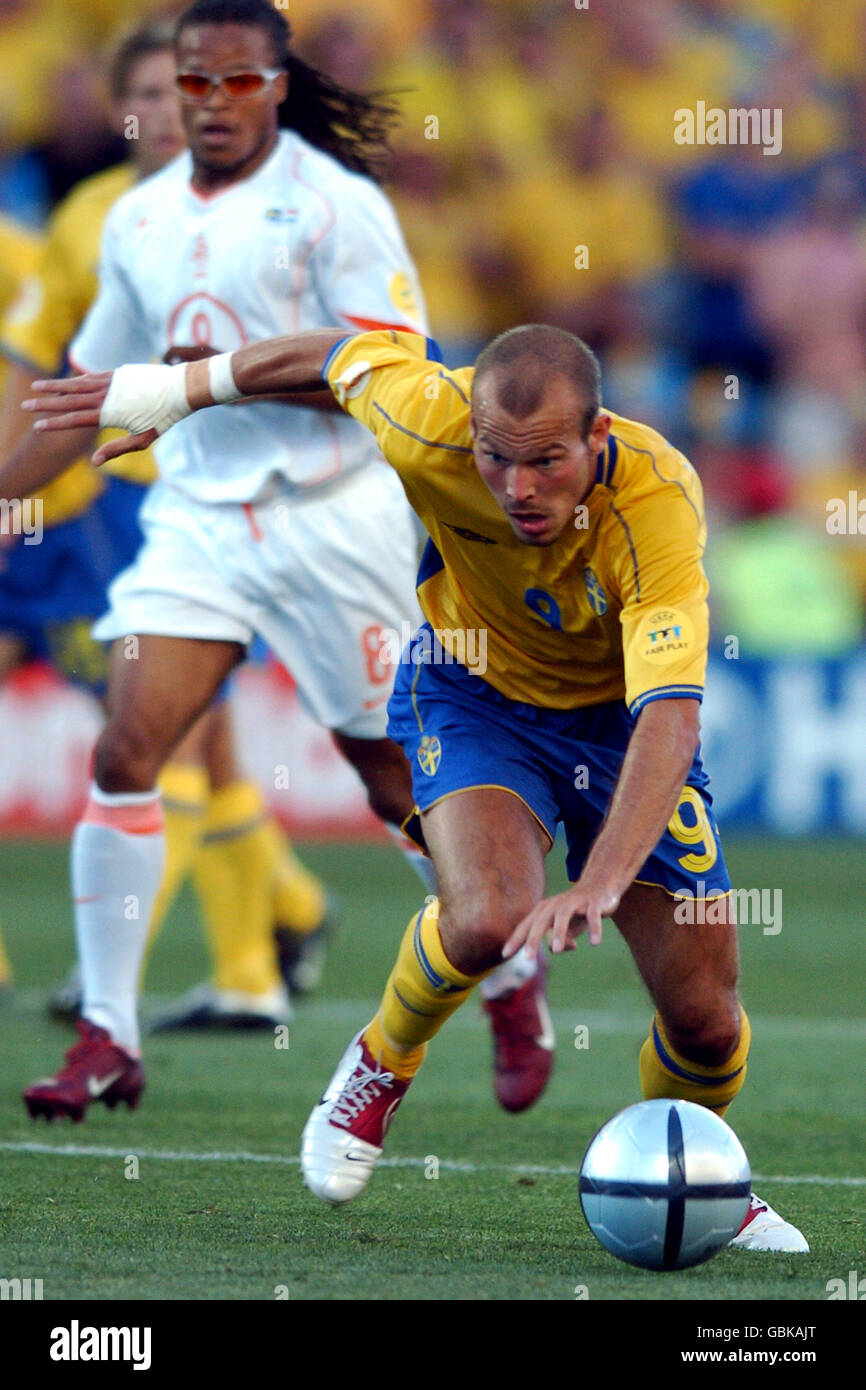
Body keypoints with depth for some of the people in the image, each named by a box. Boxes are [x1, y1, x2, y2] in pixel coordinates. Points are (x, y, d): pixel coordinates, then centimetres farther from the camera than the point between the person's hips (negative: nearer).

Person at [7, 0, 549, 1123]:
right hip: (197, 517, 4)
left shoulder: (335, 203, -8)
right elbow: (94, 385, 20)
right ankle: (106, 1041, -7)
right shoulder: (139, 219, 9)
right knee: (123, 755, -12)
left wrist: (245, 373, -22)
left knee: (400, 779, 5)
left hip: (329, 517, -4)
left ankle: (512, 981, 29)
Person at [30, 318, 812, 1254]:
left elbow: (669, 720, -45)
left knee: (705, 1017, -4)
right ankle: (382, 1063, 3)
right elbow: (343, 354, -8)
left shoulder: (659, 504, -37)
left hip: (617, 712, 0)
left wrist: (597, 888, -58)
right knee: (487, 918, -30)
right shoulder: (432, 425, -31)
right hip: (472, 692, 0)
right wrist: (177, 390, 6)